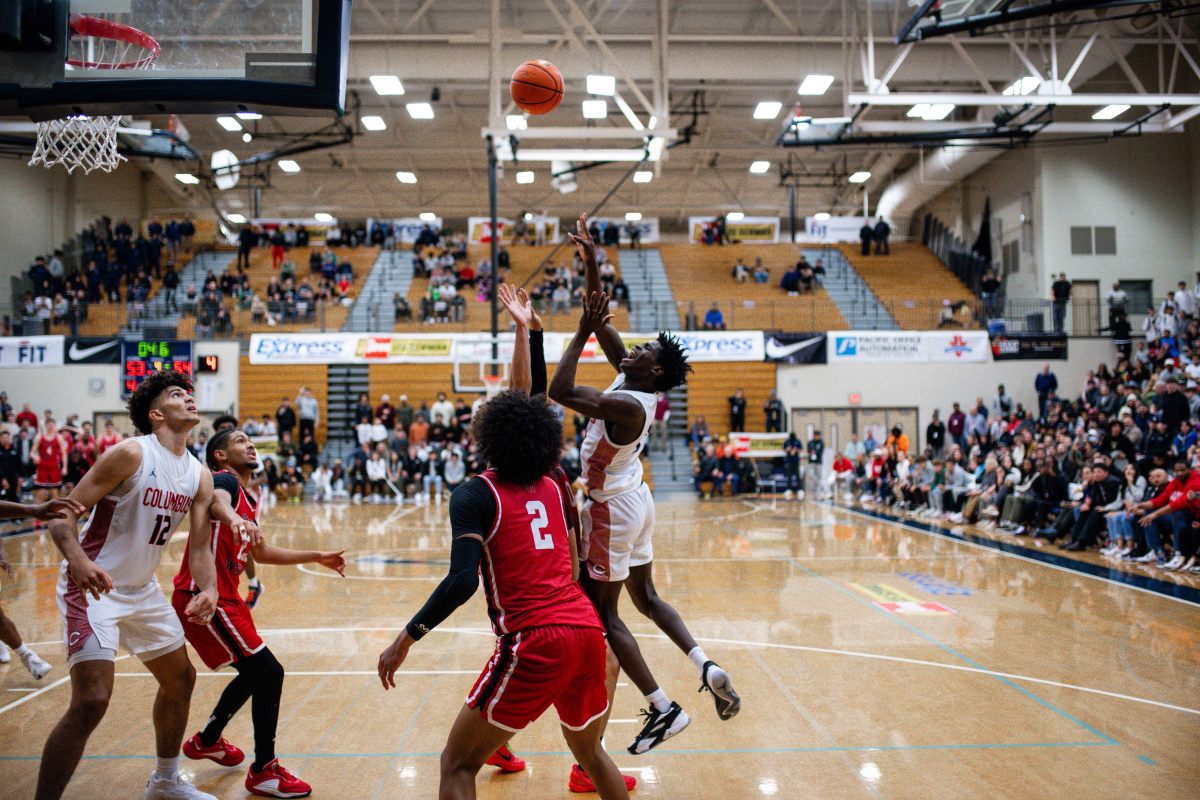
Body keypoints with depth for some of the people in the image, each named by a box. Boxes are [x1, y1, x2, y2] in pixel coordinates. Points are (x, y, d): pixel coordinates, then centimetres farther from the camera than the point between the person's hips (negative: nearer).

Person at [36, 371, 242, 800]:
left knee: (180, 679, 18)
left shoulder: (199, 475, 2)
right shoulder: (132, 454, -19)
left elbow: (199, 546, 2)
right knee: (91, 701, -20)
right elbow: (63, 514, -21)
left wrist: (207, 589, -18)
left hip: (142, 589, 8)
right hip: (94, 586, -8)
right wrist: (78, 560, -40)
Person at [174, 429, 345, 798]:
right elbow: (215, 499, -39)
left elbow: (260, 552, 27)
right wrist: (234, 519, -62)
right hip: (204, 597, -10)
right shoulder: (225, 480, -13)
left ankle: (206, 741, 43)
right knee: (269, 673, -11)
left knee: (255, 673, 23)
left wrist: (318, 557, 28)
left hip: (225, 597, 10)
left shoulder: (249, 498, 15)